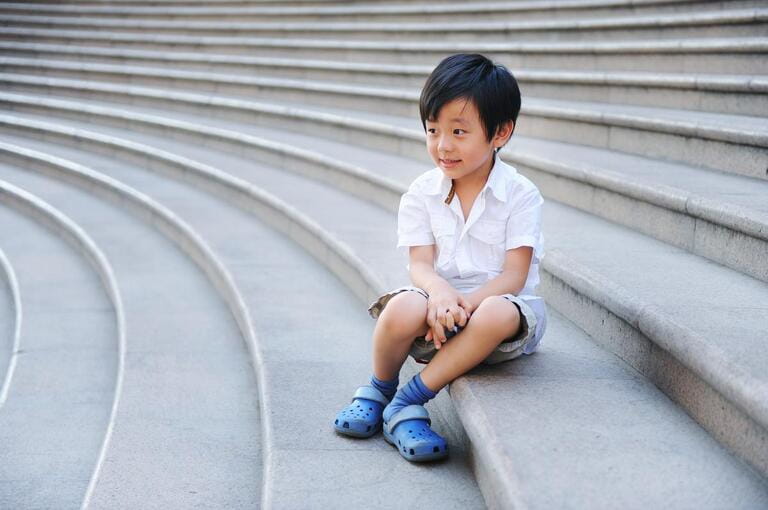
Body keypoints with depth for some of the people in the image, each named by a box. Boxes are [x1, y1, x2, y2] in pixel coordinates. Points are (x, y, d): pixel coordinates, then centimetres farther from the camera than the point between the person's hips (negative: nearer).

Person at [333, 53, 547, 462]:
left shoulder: (520, 195, -6)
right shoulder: (421, 194, 2)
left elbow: (514, 275, -12)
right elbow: (420, 264, -6)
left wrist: (466, 301, -29)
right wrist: (439, 291, -30)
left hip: (493, 301, -1)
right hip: (440, 297, 2)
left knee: (499, 316, -40)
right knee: (402, 310, -35)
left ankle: (411, 401, -25)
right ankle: (378, 389, -2)